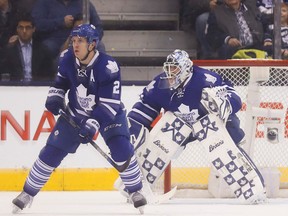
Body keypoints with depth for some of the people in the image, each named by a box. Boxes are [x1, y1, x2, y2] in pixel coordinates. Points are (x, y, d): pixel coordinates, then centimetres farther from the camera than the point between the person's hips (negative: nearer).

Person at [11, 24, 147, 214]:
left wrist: (92, 125, -38)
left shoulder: (108, 67, -30)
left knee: (121, 149, -22)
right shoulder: (68, 59, -16)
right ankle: (28, 192, 12)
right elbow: (60, 82, 6)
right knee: (52, 151, -1)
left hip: (108, 113, -4)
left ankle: (135, 191, -2)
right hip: (76, 113, 4)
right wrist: (55, 97, -13)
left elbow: (110, 103, -30)